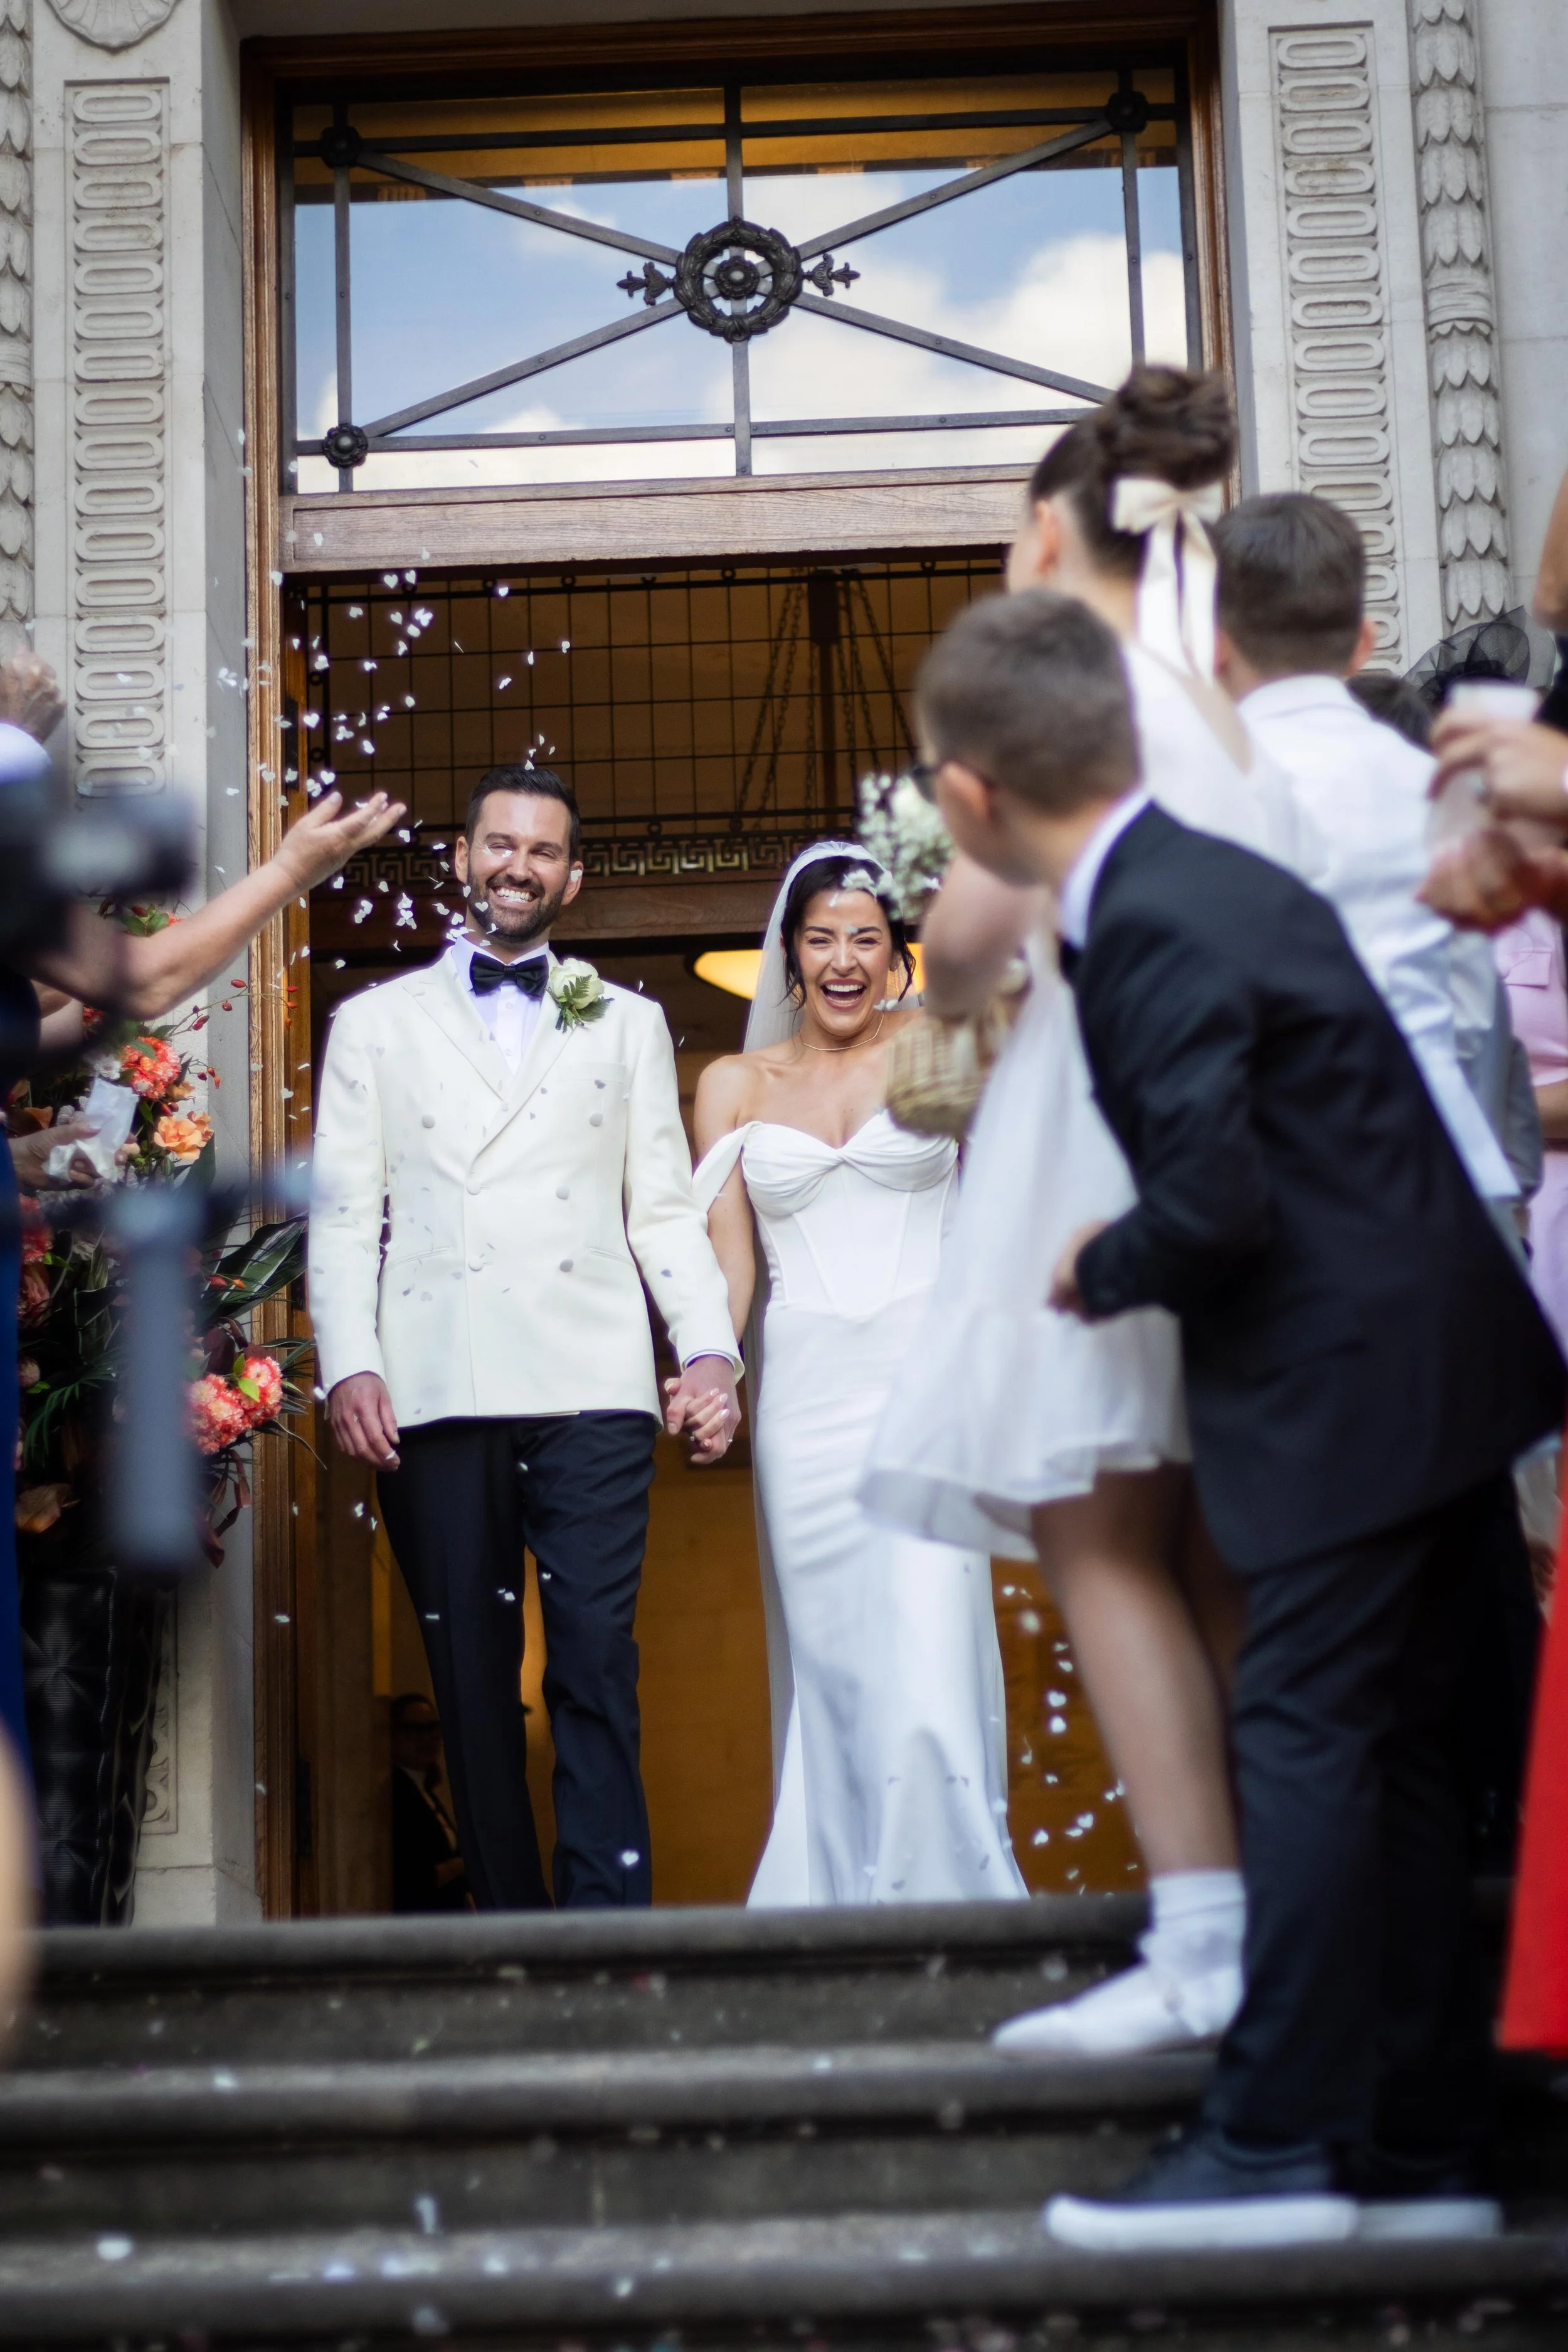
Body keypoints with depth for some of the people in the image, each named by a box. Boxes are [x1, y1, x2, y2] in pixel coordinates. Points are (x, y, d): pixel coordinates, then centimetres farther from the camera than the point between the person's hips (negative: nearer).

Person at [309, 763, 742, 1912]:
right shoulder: (377, 1022, 17)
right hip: (433, 1392, 1)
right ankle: (509, 1924, 10)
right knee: (471, 1679, 3)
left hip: (590, 1387, 0)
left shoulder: (628, 1024, 19)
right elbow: (345, 1213, 10)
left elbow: (666, 1208, 13)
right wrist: (349, 1363, -4)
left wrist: (710, 1346, -2)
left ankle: (609, 1924, -8)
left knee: (597, 1666, -9)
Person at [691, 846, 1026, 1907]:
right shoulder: (735, 1084, 12)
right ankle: (843, 1898, 14)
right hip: (802, 1393, 2)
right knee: (828, 1666, 5)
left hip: (925, 1380, -2)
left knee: (929, 1667, -11)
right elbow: (727, 1255, 8)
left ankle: (949, 1893, -1)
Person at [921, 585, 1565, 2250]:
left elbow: (1214, 1201, -22)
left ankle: (1274, 2145, 3)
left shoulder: (1153, 931, -18)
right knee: (1383, 1748, 13)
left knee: (1304, 1742, -4)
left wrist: (1103, 1273, -5)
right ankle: (1418, 2144, 20)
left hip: (1346, 1389, -10)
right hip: (1423, 1362, 10)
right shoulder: (1198, 877, 12)